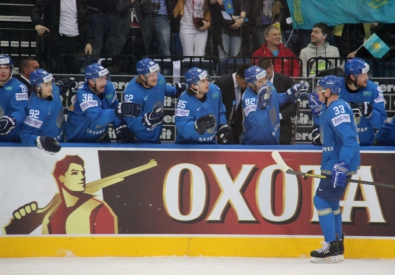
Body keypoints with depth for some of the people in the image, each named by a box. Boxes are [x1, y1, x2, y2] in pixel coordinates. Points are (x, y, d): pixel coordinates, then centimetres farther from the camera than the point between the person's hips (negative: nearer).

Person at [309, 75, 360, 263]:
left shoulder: (337, 110, -20)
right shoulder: (333, 108, 12)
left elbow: (349, 140, -28)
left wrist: (341, 166, -32)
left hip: (339, 165, -10)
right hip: (335, 164, 10)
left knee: (322, 200, -9)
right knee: (331, 202, 18)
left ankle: (332, 249, -7)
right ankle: (337, 244, 27)